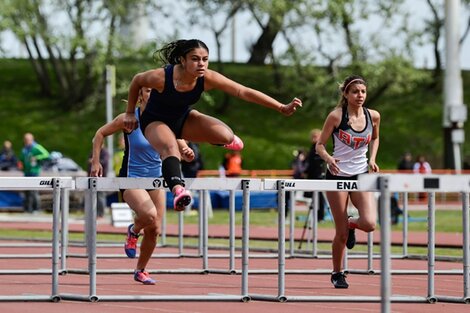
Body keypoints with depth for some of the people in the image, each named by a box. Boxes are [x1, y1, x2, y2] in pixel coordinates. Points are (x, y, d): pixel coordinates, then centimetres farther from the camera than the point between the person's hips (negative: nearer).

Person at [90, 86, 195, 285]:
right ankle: (133, 231, 6)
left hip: (155, 179, 4)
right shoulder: (128, 119, -12)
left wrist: (186, 153, -17)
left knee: (154, 230, 4)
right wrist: (95, 162, -7)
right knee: (149, 215, -30)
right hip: (131, 178, -4)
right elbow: (100, 133, 0)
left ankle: (140, 270, 26)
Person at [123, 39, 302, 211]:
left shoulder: (207, 78, -25)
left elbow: (243, 92, -27)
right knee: (170, 149, -37)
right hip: (155, 121, -3)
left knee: (225, 135, -20)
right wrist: (130, 113, -2)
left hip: (183, 118, 3)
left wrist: (282, 108, -31)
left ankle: (226, 139, 18)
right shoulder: (160, 77, -32)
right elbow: (137, 81, -11)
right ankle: (178, 190, -60)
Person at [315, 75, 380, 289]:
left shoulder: (373, 116, -1)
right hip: (337, 175, -3)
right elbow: (320, 145, -6)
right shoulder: (336, 116, -11)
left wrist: (372, 159, 3)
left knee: (369, 223, -17)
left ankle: (351, 224, 20)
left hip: (361, 175, 3)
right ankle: (337, 273, 20)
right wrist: (328, 158, -26)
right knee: (341, 234, -3)